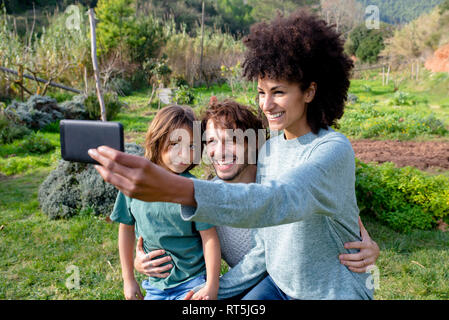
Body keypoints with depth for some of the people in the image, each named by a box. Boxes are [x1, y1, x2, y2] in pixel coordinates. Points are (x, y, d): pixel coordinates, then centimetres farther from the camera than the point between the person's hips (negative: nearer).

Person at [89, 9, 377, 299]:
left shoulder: (334, 150, -22)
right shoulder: (268, 149, -2)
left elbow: (282, 200, -42)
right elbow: (265, 246, 3)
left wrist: (175, 189, -54)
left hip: (331, 291, -4)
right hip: (280, 283, 5)